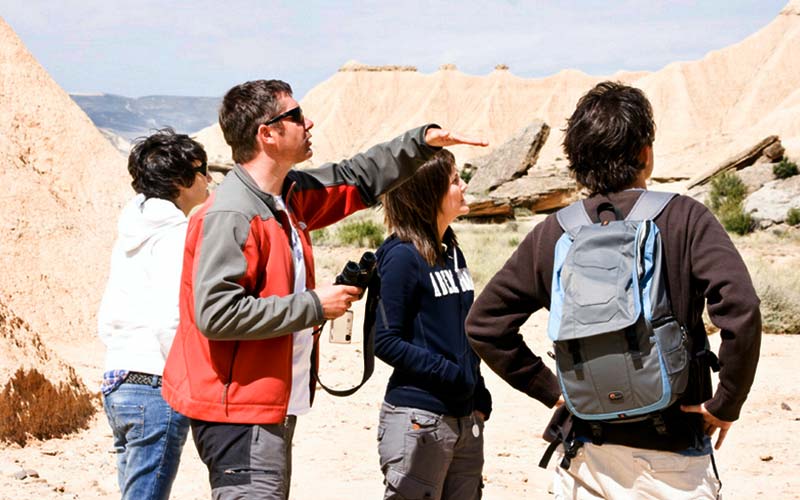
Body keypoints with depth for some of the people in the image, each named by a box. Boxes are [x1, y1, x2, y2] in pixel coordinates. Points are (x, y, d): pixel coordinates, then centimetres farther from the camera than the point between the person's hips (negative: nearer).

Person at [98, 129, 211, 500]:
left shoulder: (132, 232, 15)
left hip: (117, 384, 9)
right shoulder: (175, 236, -11)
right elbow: (170, 322, -20)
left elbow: (106, 320, 17)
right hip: (156, 388, -9)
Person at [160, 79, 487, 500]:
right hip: (239, 412, -10)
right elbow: (216, 312, -26)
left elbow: (357, 180, 27)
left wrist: (422, 142, 19)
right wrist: (313, 306, -20)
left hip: (273, 407, 10)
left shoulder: (287, 196, 11)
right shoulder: (231, 215, -19)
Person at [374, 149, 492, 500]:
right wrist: (451, 374, -18)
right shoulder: (402, 256, -11)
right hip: (418, 419, -8)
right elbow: (387, 342, -13)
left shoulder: (451, 252, 12)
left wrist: (479, 398, 10)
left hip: (465, 418, 8)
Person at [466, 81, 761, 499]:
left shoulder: (552, 233, 2)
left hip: (584, 451, 3)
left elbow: (484, 325, 5)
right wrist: (726, 403, -10)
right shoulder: (685, 219, -8)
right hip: (670, 454, -3)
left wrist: (553, 389, 8)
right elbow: (740, 309, -22)